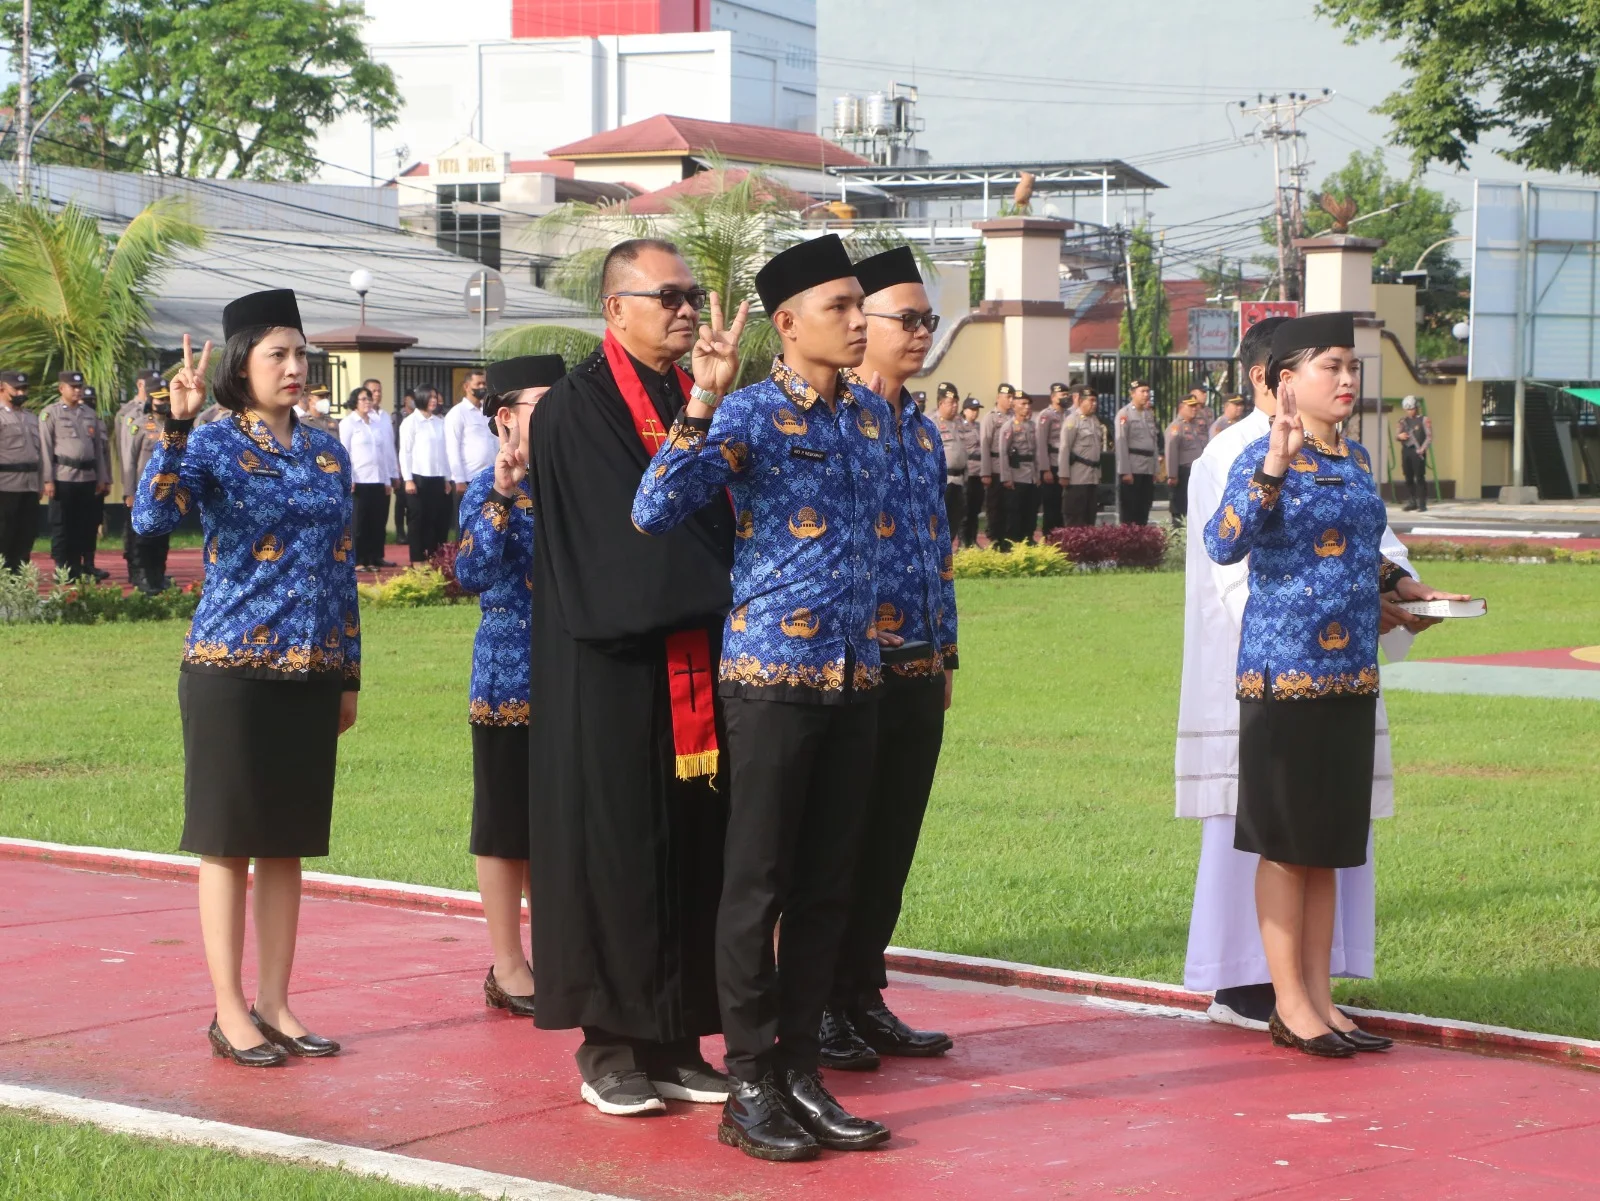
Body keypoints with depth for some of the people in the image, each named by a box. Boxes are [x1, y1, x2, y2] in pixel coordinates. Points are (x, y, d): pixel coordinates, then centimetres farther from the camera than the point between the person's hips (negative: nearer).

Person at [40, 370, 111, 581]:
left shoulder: (91, 414, 15)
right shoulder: (50, 414, 0)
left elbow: (99, 448, 16)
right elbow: (45, 448, -4)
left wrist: (102, 478, 12)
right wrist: (48, 480, -11)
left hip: (88, 477, 5)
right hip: (63, 477, -5)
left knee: (87, 525, 7)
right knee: (62, 526, -1)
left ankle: (86, 567, 14)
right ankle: (63, 570, 3)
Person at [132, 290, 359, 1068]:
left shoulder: (327, 453, 10)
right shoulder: (214, 443, -6)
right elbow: (151, 517, -24)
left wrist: (349, 672, 14)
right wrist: (176, 426, -33)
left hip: (312, 673, 5)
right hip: (232, 669, -5)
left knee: (288, 842, 9)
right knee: (229, 841, 1)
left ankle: (274, 1003, 17)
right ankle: (230, 1012, 7)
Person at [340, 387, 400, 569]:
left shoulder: (377, 422, 15)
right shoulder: (348, 423, 0)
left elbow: (386, 451, 14)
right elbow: (344, 452, -5)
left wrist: (389, 479, 10)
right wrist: (348, 480, -13)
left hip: (379, 480, 5)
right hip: (359, 480, -5)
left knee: (378, 521, 5)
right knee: (359, 522, -2)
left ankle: (375, 557, 11)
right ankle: (358, 560, 1)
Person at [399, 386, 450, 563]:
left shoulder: (440, 422, 9)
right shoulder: (410, 422, -1)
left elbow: (445, 451, 12)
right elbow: (405, 452, -3)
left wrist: (447, 478, 11)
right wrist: (408, 479, -8)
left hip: (437, 477, 4)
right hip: (419, 477, -4)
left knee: (438, 518, 3)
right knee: (419, 519, 0)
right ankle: (418, 559, 5)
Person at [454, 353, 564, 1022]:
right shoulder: (490, 490, -8)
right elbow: (472, 575, -22)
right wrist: (500, 498, -30)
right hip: (509, 677, -6)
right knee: (506, 825, 3)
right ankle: (507, 966, 11)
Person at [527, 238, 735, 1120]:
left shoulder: (696, 398, 14)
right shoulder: (577, 407, -8)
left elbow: (722, 515, 9)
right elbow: (633, 517, -17)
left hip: (694, 670, 7)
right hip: (614, 671, -7)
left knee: (691, 846, 7)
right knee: (615, 843, -2)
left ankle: (673, 1041, 15)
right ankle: (610, 1047, 7)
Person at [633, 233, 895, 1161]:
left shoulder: (874, 415, 11)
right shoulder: (749, 414, -9)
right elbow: (654, 512, -19)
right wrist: (702, 404, -25)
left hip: (856, 677, 6)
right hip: (773, 674, -6)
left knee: (829, 887, 9)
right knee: (759, 885, 0)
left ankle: (802, 1070, 18)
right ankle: (750, 1084, 7)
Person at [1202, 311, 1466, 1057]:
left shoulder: (1357, 459, 13)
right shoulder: (1266, 456, -11)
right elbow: (1222, 544, -26)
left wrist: (1407, 587, 17)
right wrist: (1275, 466, -35)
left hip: (1349, 674, 8)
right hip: (1285, 672, -7)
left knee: (1328, 845, 12)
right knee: (1287, 843, 0)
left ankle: (1320, 999, 18)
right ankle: (1290, 1006, 7)